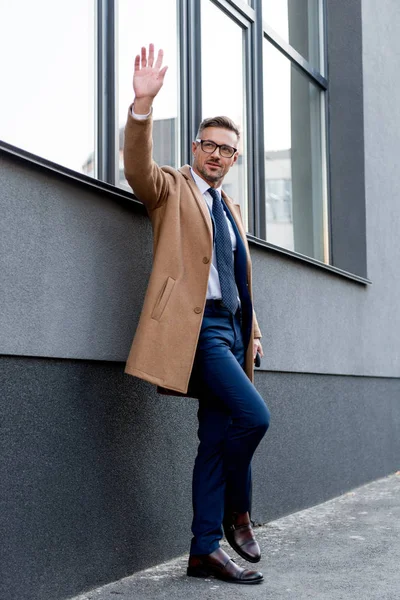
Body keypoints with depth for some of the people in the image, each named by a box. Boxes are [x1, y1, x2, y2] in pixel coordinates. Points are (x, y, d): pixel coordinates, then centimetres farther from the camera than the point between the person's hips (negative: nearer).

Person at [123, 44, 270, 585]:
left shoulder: (230, 207, 23)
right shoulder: (172, 188, 3)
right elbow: (138, 167, -18)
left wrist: (252, 331, 19)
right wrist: (143, 106, -33)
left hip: (229, 326, 8)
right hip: (195, 324, -7)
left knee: (218, 439, 7)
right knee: (253, 415, -19)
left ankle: (206, 551, 14)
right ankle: (237, 511, 6)